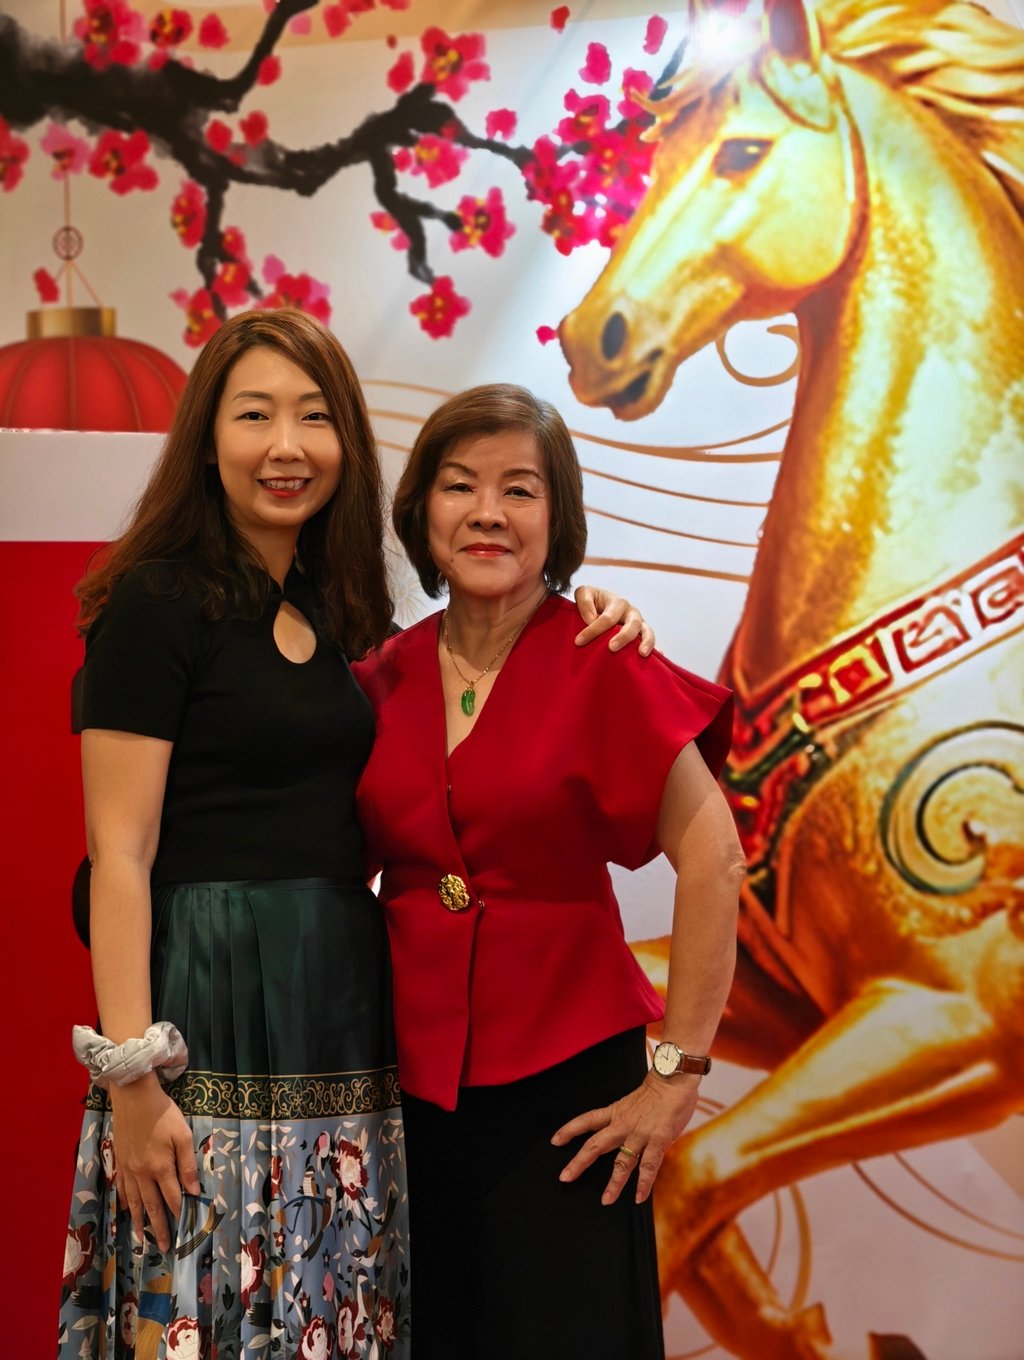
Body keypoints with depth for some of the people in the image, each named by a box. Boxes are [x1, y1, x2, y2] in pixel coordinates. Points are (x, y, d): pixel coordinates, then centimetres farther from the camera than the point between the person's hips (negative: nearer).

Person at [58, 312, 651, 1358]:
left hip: (346, 997, 7)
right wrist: (131, 1079, -18)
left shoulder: (343, 614, 12)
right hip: (207, 999, -7)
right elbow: (120, 854, -12)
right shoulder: (156, 605, -7)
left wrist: (582, 630, 3)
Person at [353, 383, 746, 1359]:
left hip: (563, 1078, -4)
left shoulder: (600, 665, -9)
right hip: (409, 1073, 4)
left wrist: (677, 1069, -13)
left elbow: (712, 861, -13)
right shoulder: (382, 679, 4)